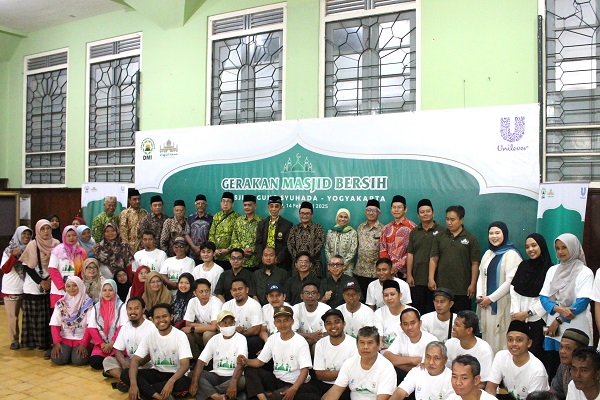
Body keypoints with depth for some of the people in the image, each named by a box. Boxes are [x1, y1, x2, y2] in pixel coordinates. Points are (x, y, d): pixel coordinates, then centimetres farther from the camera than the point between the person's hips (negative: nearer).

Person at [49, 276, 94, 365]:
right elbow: (55, 325, 1)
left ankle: (85, 351, 10)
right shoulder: (60, 304, 4)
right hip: (65, 338, 2)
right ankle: (67, 351, 12)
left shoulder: (88, 303, -4)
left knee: (78, 360, -23)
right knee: (57, 359, -21)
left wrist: (84, 344, -16)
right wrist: (56, 342, -12)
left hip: (82, 339, -2)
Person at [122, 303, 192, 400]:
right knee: (125, 373, -18)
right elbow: (135, 360, -9)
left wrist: (171, 381, -37)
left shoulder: (180, 336, -12)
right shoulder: (150, 336, -3)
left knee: (185, 382, -37)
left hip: (175, 375, -3)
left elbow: (185, 365, -19)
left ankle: (144, 389, -21)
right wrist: (133, 384, -27)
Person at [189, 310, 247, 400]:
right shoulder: (214, 339, 4)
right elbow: (201, 361, -6)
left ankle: (208, 392, -24)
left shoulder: (240, 339, -6)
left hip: (233, 376, -3)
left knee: (242, 381, -35)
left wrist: (233, 383, -38)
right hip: (215, 375, 3)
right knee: (192, 375, -19)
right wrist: (194, 382, -23)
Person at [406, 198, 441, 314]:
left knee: (433, 309, 3)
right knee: (417, 309, 9)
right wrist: (409, 275, 2)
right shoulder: (414, 232, 9)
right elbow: (410, 254, 8)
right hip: (417, 278, 3)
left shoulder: (441, 231, -1)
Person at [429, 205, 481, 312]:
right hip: (441, 286, 2)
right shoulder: (440, 237, 7)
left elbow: (475, 263, -1)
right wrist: (431, 279, -4)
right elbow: (433, 259, 5)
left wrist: (473, 284, -5)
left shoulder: (471, 239, 0)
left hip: (462, 289, -2)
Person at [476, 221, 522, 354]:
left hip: (503, 305, -6)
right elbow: (481, 276, 16)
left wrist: (491, 298, -11)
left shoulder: (511, 254, -8)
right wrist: (479, 295, 1)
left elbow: (510, 281, -14)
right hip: (487, 305, 6)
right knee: (488, 337, 9)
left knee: (501, 341, -6)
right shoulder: (488, 254, 15)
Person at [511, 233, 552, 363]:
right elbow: (514, 290, 8)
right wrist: (516, 312, -3)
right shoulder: (523, 265, 11)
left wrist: (528, 312, -7)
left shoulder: (549, 269, -5)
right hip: (519, 318, 4)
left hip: (538, 317, -4)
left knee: (536, 351, -3)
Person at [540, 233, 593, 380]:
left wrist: (559, 320, -11)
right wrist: (558, 309, -13)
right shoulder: (553, 270, 12)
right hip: (553, 328, 4)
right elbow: (543, 297, 6)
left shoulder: (585, 272, -2)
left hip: (575, 329, -4)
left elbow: (582, 302, -11)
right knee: (552, 370, 5)